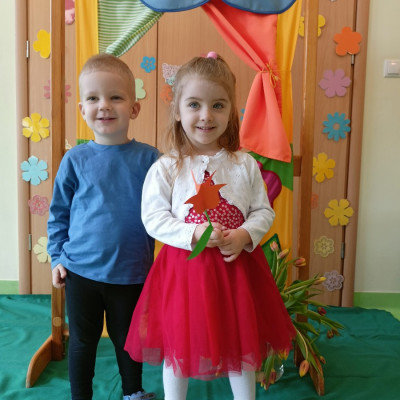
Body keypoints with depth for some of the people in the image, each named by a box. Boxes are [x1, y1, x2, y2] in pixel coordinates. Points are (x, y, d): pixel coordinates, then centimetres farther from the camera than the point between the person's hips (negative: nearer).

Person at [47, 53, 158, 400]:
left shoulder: (148, 158, -7)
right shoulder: (75, 160, -5)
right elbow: (59, 212, 3)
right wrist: (58, 256, 1)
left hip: (132, 273, 0)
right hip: (81, 271, 0)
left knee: (128, 338, 20)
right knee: (83, 339, 18)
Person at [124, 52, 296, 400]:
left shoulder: (245, 164, -2)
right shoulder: (165, 168, -8)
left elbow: (264, 211, 2)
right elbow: (153, 218, -8)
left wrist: (245, 235, -17)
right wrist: (193, 234, -21)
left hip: (237, 265, 2)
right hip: (184, 267, -1)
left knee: (241, 344, 18)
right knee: (178, 348, 15)